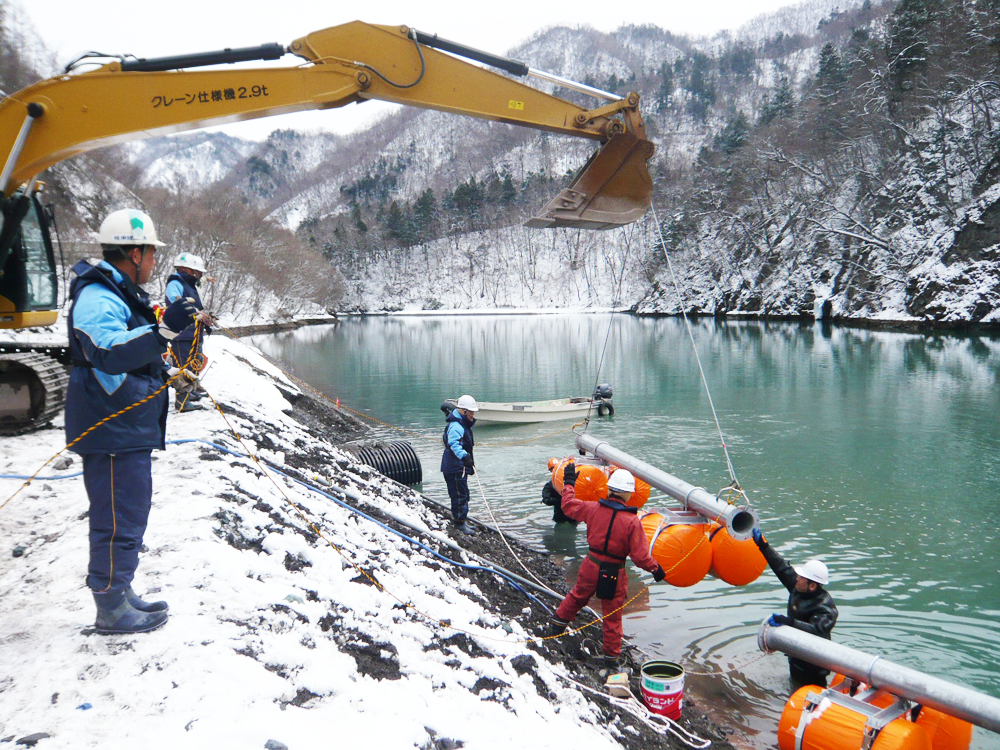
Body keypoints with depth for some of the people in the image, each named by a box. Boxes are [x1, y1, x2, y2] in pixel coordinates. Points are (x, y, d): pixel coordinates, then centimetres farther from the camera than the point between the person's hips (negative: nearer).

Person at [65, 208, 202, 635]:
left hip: (128, 430, 11)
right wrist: (164, 329, -43)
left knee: (130, 513, 19)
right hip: (112, 434, -11)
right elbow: (110, 354, -36)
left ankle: (120, 596, 32)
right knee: (118, 519, -2)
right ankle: (111, 610, 11)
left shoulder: (118, 295, 16)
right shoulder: (97, 298, -18)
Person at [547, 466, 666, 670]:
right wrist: (655, 569, -1)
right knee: (613, 615, 14)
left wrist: (569, 483, 22)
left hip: (591, 567, 3)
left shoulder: (593, 508, -10)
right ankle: (611, 656, 27)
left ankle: (557, 624, 44)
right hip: (614, 575, -3)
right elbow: (640, 556, -19)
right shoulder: (632, 521, -20)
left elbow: (568, 505, 8)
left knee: (577, 596, 29)